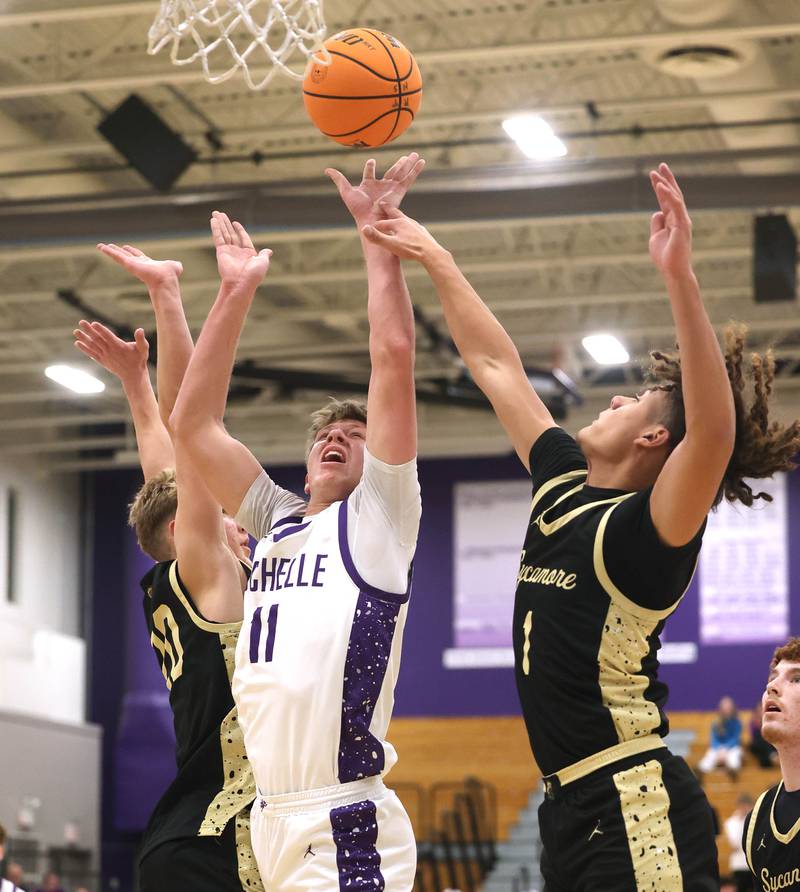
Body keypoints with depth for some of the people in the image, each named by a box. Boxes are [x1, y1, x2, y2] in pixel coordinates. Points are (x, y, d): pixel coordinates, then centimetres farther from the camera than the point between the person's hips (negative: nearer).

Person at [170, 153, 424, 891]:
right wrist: (236, 292, 14)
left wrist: (377, 236, 1)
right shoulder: (276, 526, 21)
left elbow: (394, 360, -4)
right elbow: (194, 423, 17)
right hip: (274, 823, 6)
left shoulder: (378, 516, 5)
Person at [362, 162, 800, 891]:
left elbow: (714, 431, -31)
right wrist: (434, 260, 26)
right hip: (572, 809, 9)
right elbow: (495, 365, 23)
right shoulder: (564, 487, 14)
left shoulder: (648, 529, -10)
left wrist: (681, 279, -38)